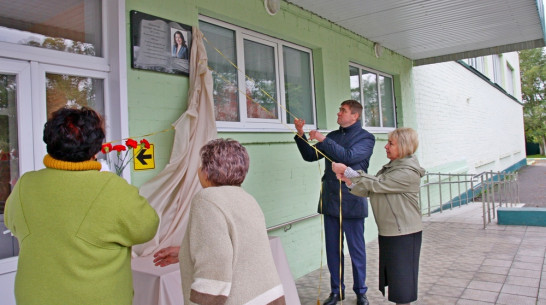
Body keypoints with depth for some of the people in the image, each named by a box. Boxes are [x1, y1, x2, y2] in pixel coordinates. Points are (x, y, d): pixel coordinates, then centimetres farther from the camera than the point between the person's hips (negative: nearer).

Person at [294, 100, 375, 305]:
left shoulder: (366, 138, -1)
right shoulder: (333, 136, 14)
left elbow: (349, 156, -18)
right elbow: (310, 156, 13)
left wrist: (323, 140, -18)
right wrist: (301, 135, 1)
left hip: (352, 201, -4)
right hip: (330, 201, 5)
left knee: (356, 249, 6)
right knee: (332, 249, 10)